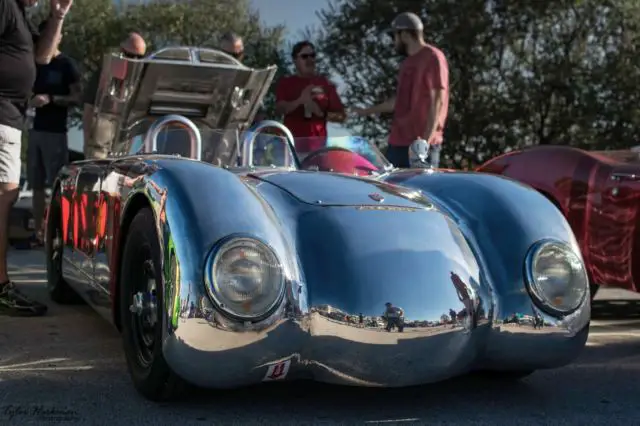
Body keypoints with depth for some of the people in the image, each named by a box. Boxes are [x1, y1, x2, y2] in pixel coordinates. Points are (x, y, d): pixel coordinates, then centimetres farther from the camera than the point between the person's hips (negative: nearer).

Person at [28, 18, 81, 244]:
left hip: (56, 131, -6)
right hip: (35, 129, 6)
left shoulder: (67, 64, -1)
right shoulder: (35, 63, 16)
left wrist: (50, 99, -20)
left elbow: (77, 97, -7)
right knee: (37, 185, 4)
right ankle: (38, 231, 7)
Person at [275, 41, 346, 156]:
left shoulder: (325, 83, 10)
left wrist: (321, 113, -10)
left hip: (318, 144, 1)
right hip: (293, 142, 0)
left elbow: (341, 116, 9)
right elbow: (279, 109, -4)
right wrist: (300, 101, -21)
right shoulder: (285, 82, 11)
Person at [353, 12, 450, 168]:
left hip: (421, 144, -8)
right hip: (398, 142, 8)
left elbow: (437, 101, -12)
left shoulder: (433, 57, -5)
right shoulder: (408, 62, 21)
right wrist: (367, 111, 36)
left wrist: (427, 139, -19)